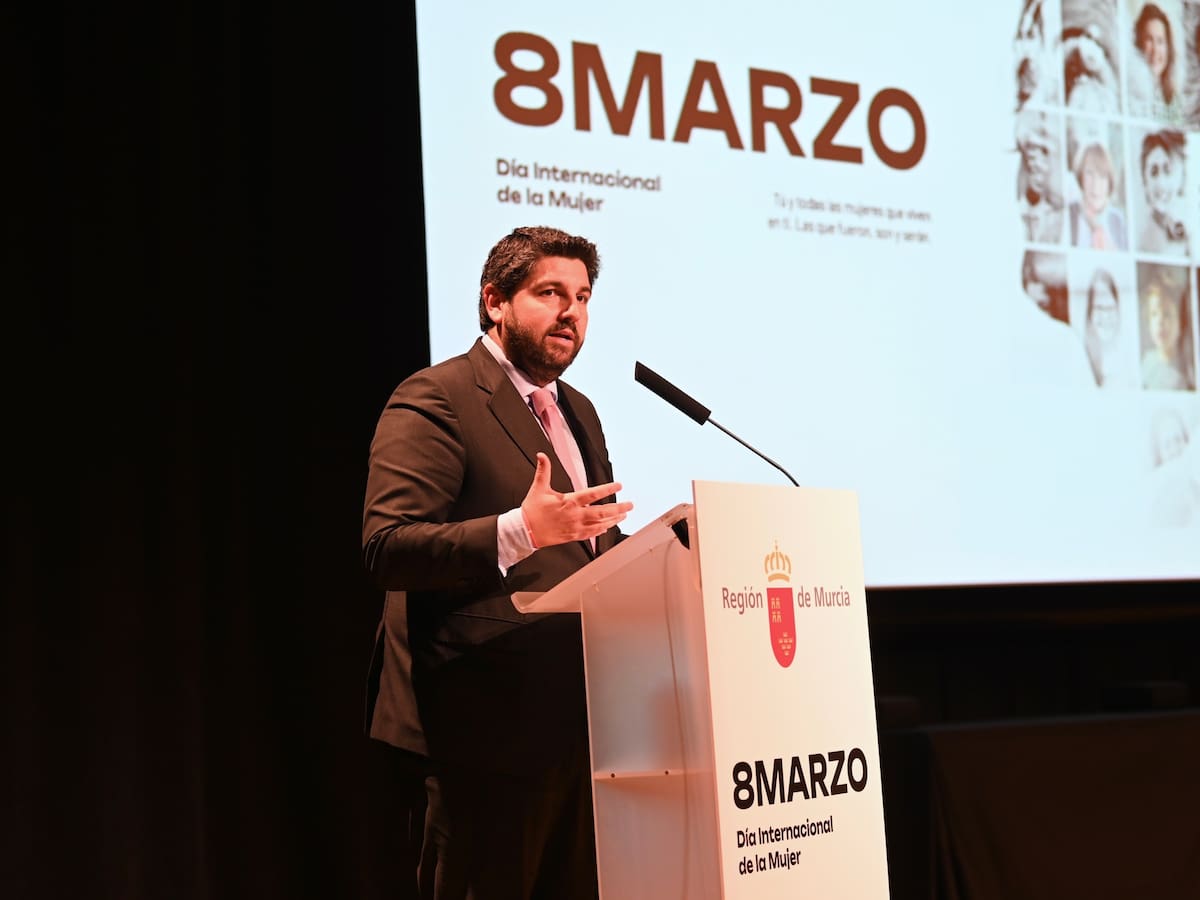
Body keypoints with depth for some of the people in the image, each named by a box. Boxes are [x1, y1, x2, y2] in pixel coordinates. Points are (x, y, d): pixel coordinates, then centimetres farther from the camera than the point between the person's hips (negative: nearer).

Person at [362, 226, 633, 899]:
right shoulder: (435, 401, -8)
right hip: (489, 726, -8)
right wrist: (522, 530, -30)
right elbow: (386, 548, -18)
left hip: (579, 721, 8)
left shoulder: (579, 412, 19)